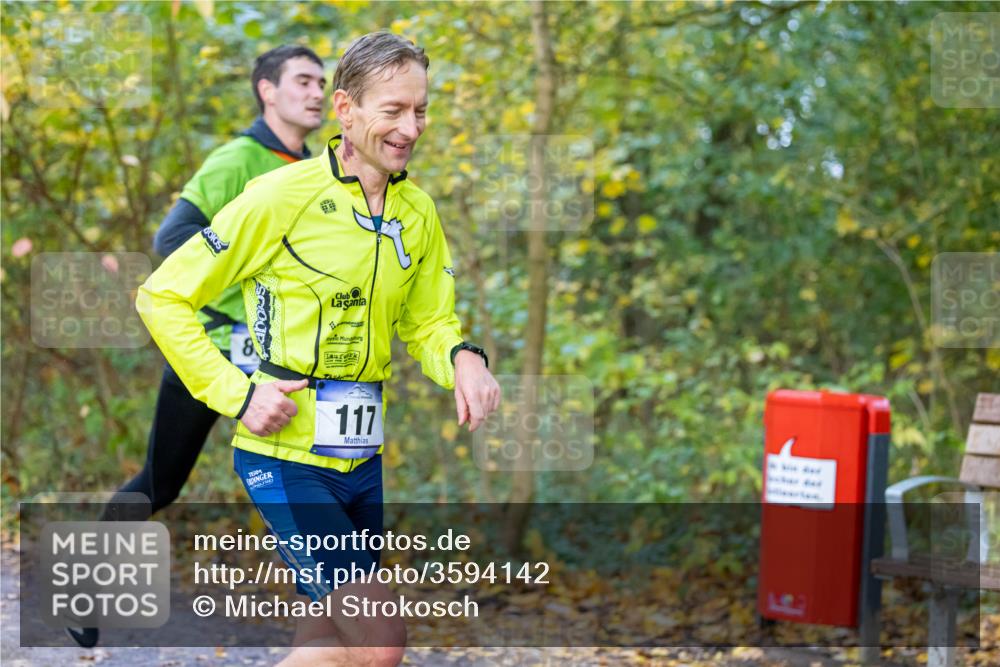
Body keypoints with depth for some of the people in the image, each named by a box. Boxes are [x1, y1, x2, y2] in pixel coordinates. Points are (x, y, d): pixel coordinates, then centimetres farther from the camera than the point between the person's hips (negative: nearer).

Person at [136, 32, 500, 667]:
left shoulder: (418, 211, 5)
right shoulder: (284, 195, -14)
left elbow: (429, 320, 17)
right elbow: (163, 295, -9)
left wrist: (463, 358, -7)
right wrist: (238, 393, -15)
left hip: (362, 456, 7)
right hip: (286, 456, -7)